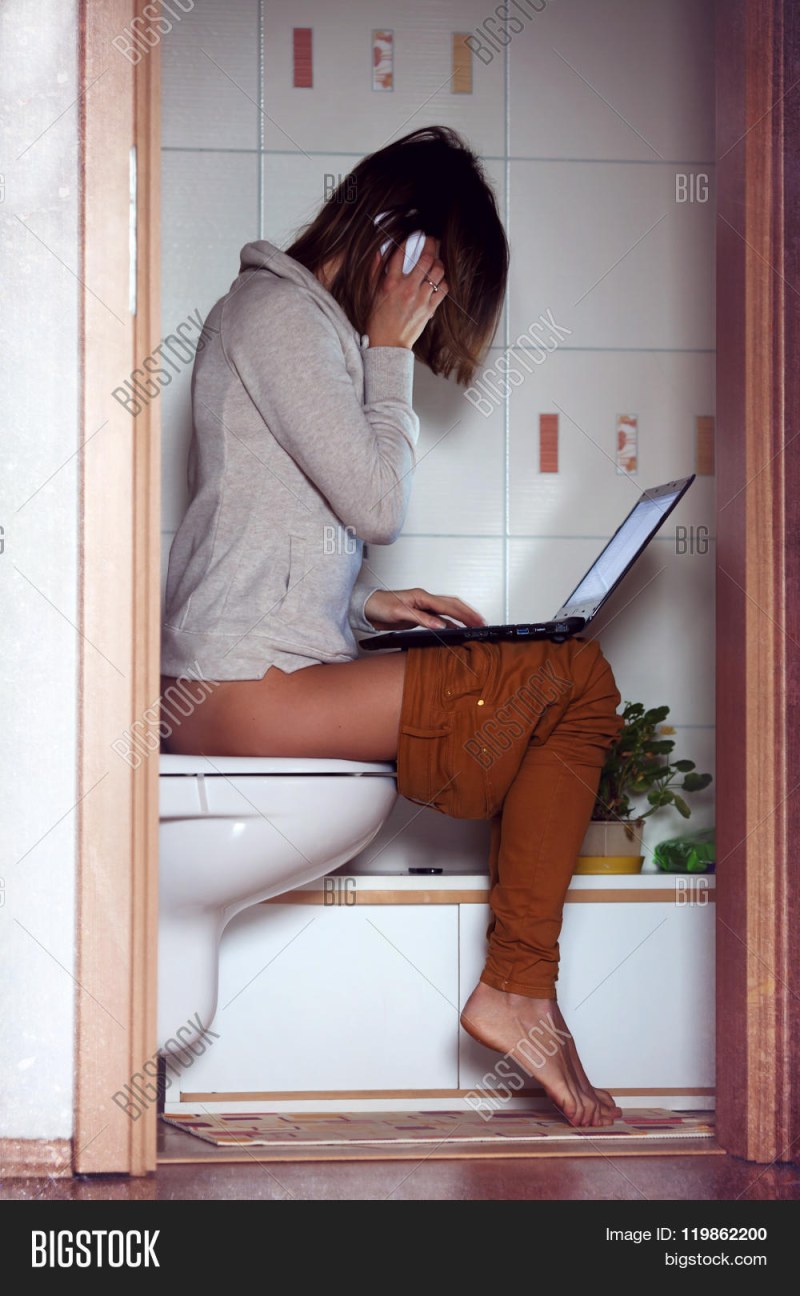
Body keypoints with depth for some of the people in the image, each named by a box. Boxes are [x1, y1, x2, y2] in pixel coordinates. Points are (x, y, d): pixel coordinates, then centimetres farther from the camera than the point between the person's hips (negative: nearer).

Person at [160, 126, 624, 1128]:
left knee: (569, 693, 7)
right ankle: (518, 991, -6)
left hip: (255, 684, 10)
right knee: (580, 681, -10)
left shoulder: (311, 323, 24)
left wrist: (365, 602, 13)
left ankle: (520, 988, 0)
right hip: (245, 693, -10)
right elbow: (378, 503, -12)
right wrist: (389, 354, -2)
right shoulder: (277, 309, -8)